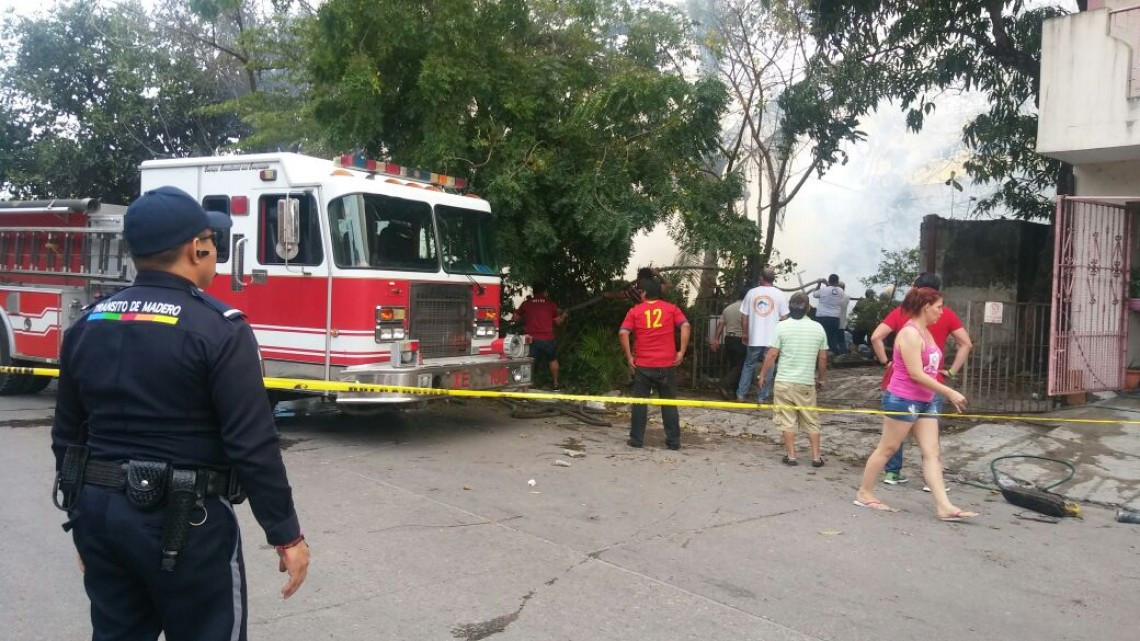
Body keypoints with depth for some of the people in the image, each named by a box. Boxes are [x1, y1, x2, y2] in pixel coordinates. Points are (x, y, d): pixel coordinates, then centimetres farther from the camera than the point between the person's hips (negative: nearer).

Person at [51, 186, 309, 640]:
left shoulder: (86, 324, 5)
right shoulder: (218, 329, -16)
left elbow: (67, 436, 12)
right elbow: (252, 445, -19)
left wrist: (85, 518, 22)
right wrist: (286, 534, -11)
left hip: (100, 513, 7)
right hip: (184, 522, -6)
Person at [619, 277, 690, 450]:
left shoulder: (635, 311, 2)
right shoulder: (671, 308, 5)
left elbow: (623, 333, -9)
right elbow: (685, 326, -8)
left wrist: (629, 356, -2)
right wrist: (681, 352, -6)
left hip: (642, 365, -1)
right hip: (666, 364, 1)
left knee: (639, 403, 8)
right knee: (669, 403, 9)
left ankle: (636, 439, 11)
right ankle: (673, 440, 10)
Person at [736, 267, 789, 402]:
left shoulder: (751, 292, 0)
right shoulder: (780, 295, -4)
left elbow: (744, 317, 3)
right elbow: (784, 318, -3)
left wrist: (745, 333, 16)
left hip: (754, 338, 2)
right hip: (772, 339, -1)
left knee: (748, 365, 15)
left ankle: (741, 394, 15)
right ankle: (762, 396, 10)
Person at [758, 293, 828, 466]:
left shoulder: (782, 326, -7)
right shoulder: (818, 328, 1)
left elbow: (772, 355, -8)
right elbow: (823, 358, 6)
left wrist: (762, 375, 5)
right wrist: (821, 379, 20)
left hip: (785, 381, -2)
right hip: (807, 382, 2)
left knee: (787, 421, 5)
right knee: (811, 421, 11)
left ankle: (791, 456, 7)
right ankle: (816, 457, 13)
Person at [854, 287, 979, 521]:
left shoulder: (925, 332, 12)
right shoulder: (910, 333, -18)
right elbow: (916, 374, -22)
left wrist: (947, 394, 12)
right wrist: (950, 393, -20)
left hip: (925, 401, 9)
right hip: (903, 400, -9)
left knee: (932, 453, 2)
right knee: (887, 448, 2)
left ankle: (943, 506, 0)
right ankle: (864, 493, 15)